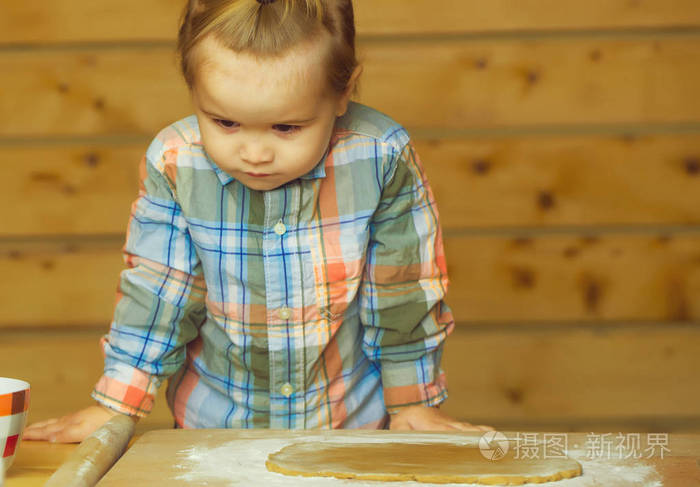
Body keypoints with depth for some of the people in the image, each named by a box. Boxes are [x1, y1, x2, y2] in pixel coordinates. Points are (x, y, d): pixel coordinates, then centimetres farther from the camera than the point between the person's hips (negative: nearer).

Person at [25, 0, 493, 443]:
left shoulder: (383, 159, -22)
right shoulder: (175, 165, -17)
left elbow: (406, 294, -11)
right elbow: (158, 293, -7)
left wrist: (413, 405, -3)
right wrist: (116, 407, -5)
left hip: (353, 418, 0)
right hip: (215, 417, 1)